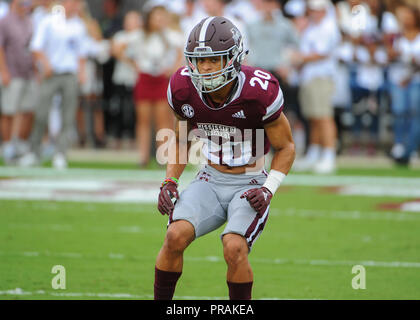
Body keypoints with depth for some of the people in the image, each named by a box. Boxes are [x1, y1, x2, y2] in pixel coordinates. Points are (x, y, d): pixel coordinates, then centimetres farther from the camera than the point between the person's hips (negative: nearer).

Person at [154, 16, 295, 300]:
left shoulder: (259, 92, -20)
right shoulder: (185, 88, -8)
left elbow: (286, 147, -6)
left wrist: (268, 190, -18)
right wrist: (170, 182, 0)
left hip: (250, 185, -3)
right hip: (211, 180, 4)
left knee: (234, 248, -27)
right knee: (176, 236, -20)